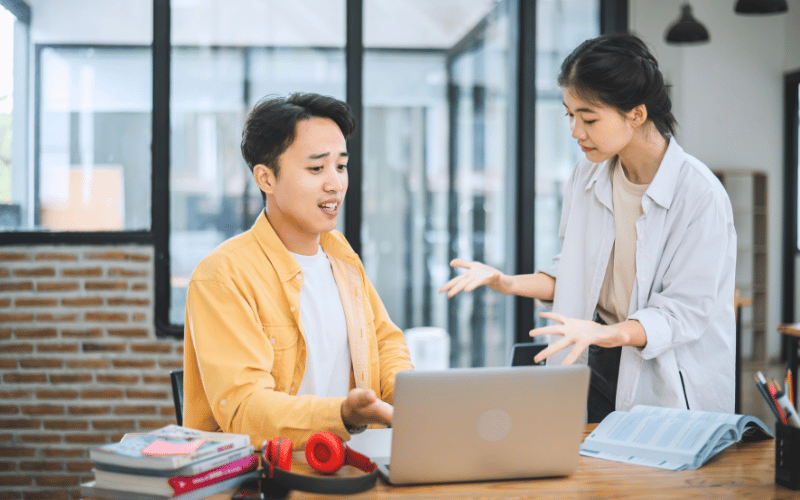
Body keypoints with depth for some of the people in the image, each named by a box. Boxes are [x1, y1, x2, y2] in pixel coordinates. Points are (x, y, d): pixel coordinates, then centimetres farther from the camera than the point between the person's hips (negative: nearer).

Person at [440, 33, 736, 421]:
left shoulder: (700, 194, -15)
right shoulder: (586, 178, 5)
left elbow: (684, 313, -16)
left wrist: (607, 333, -32)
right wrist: (509, 284, 1)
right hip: (601, 370, 4)